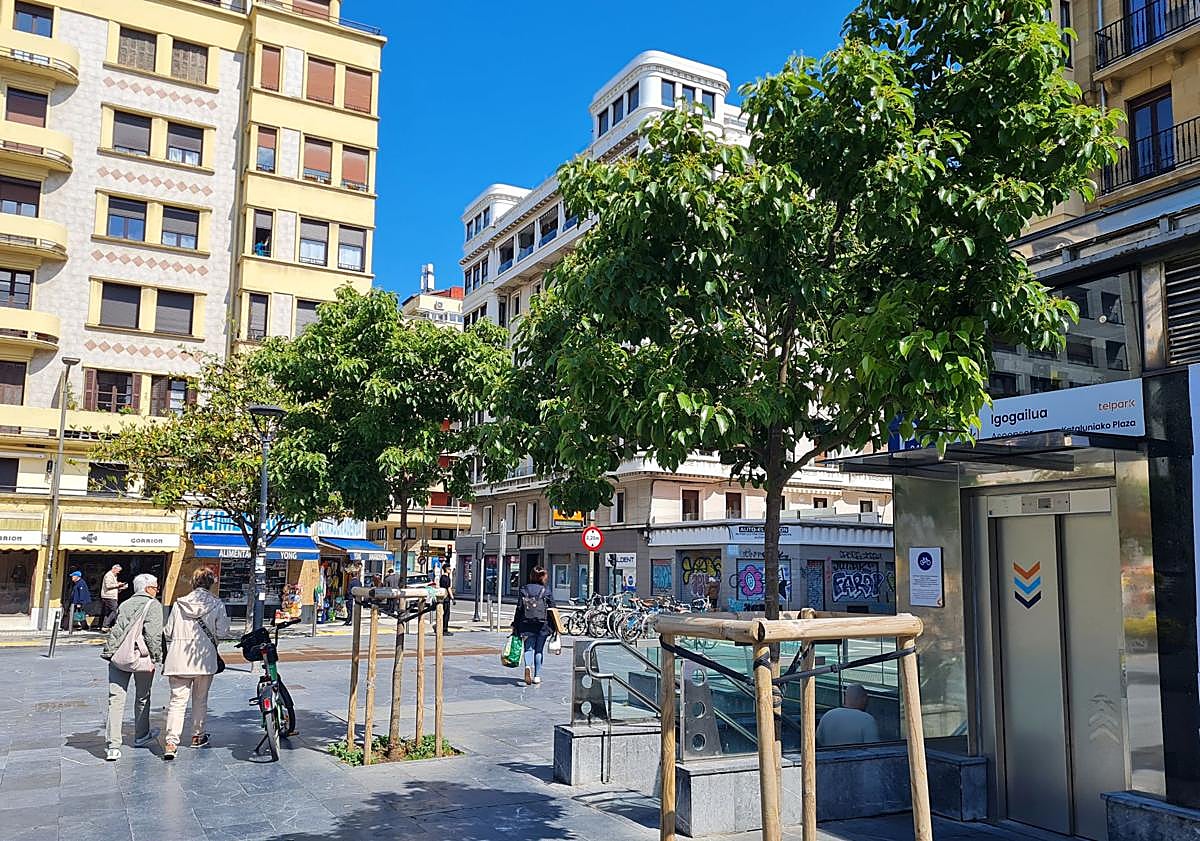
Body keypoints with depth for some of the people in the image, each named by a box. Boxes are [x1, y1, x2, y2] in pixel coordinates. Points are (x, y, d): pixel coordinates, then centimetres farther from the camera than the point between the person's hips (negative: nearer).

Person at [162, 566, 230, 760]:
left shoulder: (179, 604, 1)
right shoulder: (217, 605, -6)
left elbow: (168, 632, 4)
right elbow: (221, 632, -10)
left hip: (178, 660, 1)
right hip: (205, 659, -1)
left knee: (177, 700, 2)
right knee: (200, 700, 16)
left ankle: (171, 742, -9)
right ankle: (197, 736, 29)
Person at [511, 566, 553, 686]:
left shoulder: (523, 591, 0)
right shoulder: (546, 592, -3)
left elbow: (519, 610, -1)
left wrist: (515, 626, 6)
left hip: (526, 625, 0)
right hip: (542, 626, 0)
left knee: (528, 648, 4)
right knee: (539, 650, 11)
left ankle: (528, 666, -25)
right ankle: (537, 676, 14)